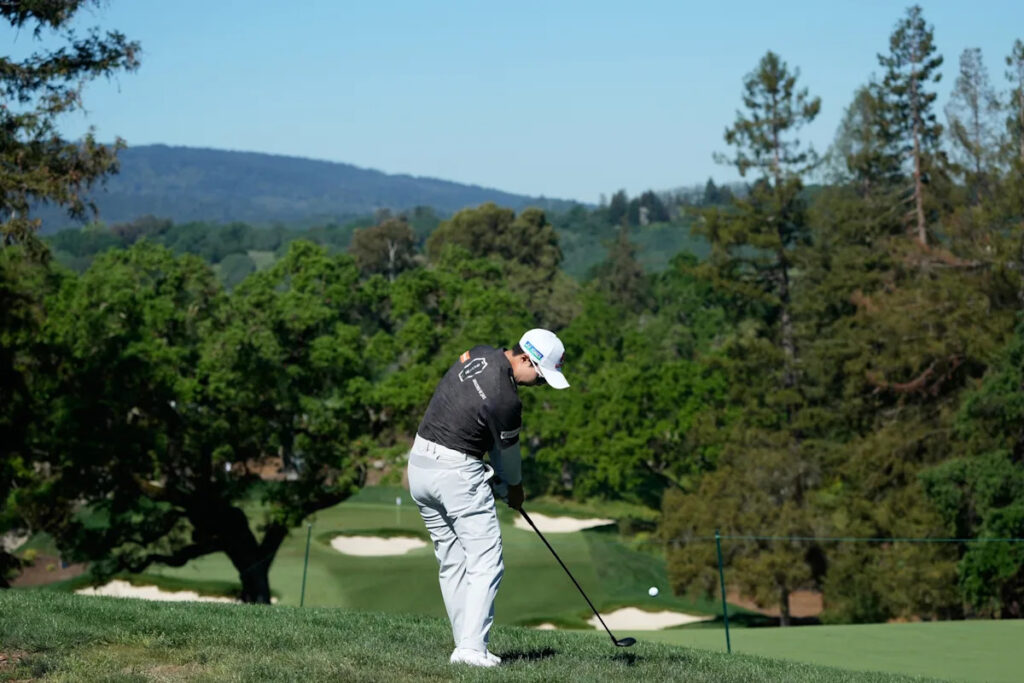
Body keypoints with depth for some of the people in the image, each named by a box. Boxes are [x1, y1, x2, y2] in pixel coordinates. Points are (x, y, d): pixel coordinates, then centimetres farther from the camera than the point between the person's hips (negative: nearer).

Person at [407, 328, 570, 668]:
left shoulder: (479, 354, 3)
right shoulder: (505, 401, -20)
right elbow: (506, 451, -2)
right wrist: (514, 487, 19)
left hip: (419, 462, 9)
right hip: (457, 472, -9)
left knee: (452, 563, 11)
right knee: (485, 562, -6)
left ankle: (465, 644, 11)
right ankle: (472, 647, -15)